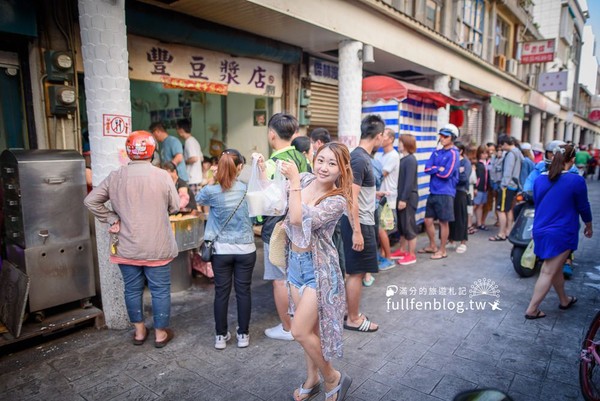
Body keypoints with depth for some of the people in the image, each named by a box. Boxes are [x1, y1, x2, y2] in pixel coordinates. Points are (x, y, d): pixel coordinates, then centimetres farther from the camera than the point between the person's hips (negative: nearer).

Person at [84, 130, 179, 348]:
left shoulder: (115, 177, -4)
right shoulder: (162, 176, -12)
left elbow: (91, 201, -2)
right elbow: (175, 207, -4)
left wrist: (112, 219, 3)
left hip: (127, 247, 3)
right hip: (157, 247, -3)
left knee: (132, 289, 17)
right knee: (160, 290, 10)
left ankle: (139, 331, 32)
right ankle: (160, 333, 22)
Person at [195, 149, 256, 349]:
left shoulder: (212, 191, -12)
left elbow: (198, 199, 11)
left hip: (221, 250, 0)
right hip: (245, 249, 0)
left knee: (221, 292, 11)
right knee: (243, 291, 11)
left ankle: (221, 336, 23)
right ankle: (243, 334, 22)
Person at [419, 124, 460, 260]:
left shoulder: (453, 154, -9)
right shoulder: (436, 153, 12)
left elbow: (446, 174, -17)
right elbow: (427, 169, 2)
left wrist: (434, 169, -2)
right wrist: (439, 168, -11)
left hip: (445, 193, -7)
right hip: (433, 192, 7)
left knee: (443, 222, 3)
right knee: (428, 220, 12)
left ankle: (442, 250, 15)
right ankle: (432, 246, 29)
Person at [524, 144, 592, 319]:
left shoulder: (539, 179, 0)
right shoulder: (576, 181, -14)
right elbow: (583, 206, -2)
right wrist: (589, 225, 16)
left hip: (540, 230, 6)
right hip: (562, 233, -6)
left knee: (555, 267, 23)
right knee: (549, 272, 1)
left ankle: (564, 300, 42)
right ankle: (532, 310, 4)